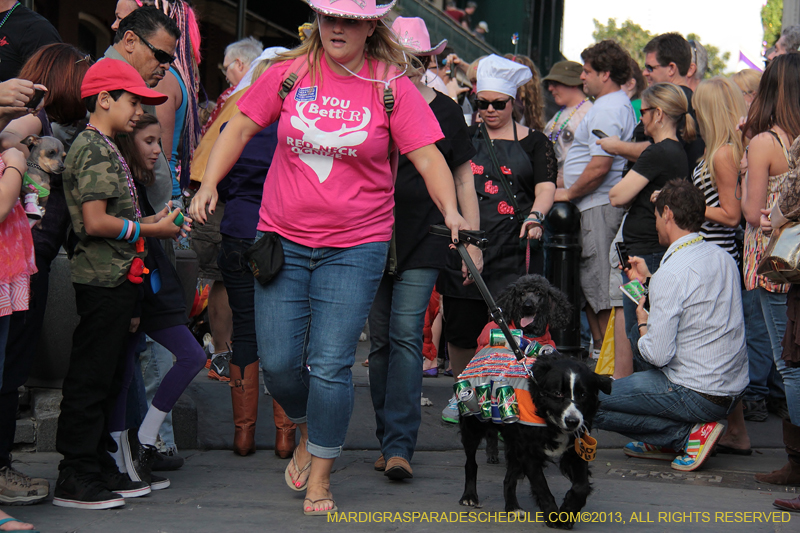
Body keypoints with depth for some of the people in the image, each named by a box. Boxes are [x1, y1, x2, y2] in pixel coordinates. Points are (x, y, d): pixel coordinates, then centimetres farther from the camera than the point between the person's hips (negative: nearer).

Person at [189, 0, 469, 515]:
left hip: (356, 245, -2)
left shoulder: (392, 86, -4)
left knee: (331, 364, -6)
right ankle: (309, 432, 35)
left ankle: (320, 476, 11)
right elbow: (240, 129, 10)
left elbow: (428, 156, -7)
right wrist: (209, 183, -3)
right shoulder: (289, 74, 1)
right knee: (278, 361, 3)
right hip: (283, 240, 2)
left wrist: (451, 210, -23)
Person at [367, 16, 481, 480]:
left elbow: (463, 179, 10)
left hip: (423, 239, -2)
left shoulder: (446, 111, 5)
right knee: (381, 338, 4)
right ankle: (390, 442, 13)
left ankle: (400, 446, -15)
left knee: (406, 334, -12)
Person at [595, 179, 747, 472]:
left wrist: (643, 322, -2)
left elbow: (658, 354, -22)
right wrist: (648, 280, 23)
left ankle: (688, 434, -5)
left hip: (698, 397, -9)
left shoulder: (671, 274, -21)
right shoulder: (722, 256, 5)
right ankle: (663, 442, 21)